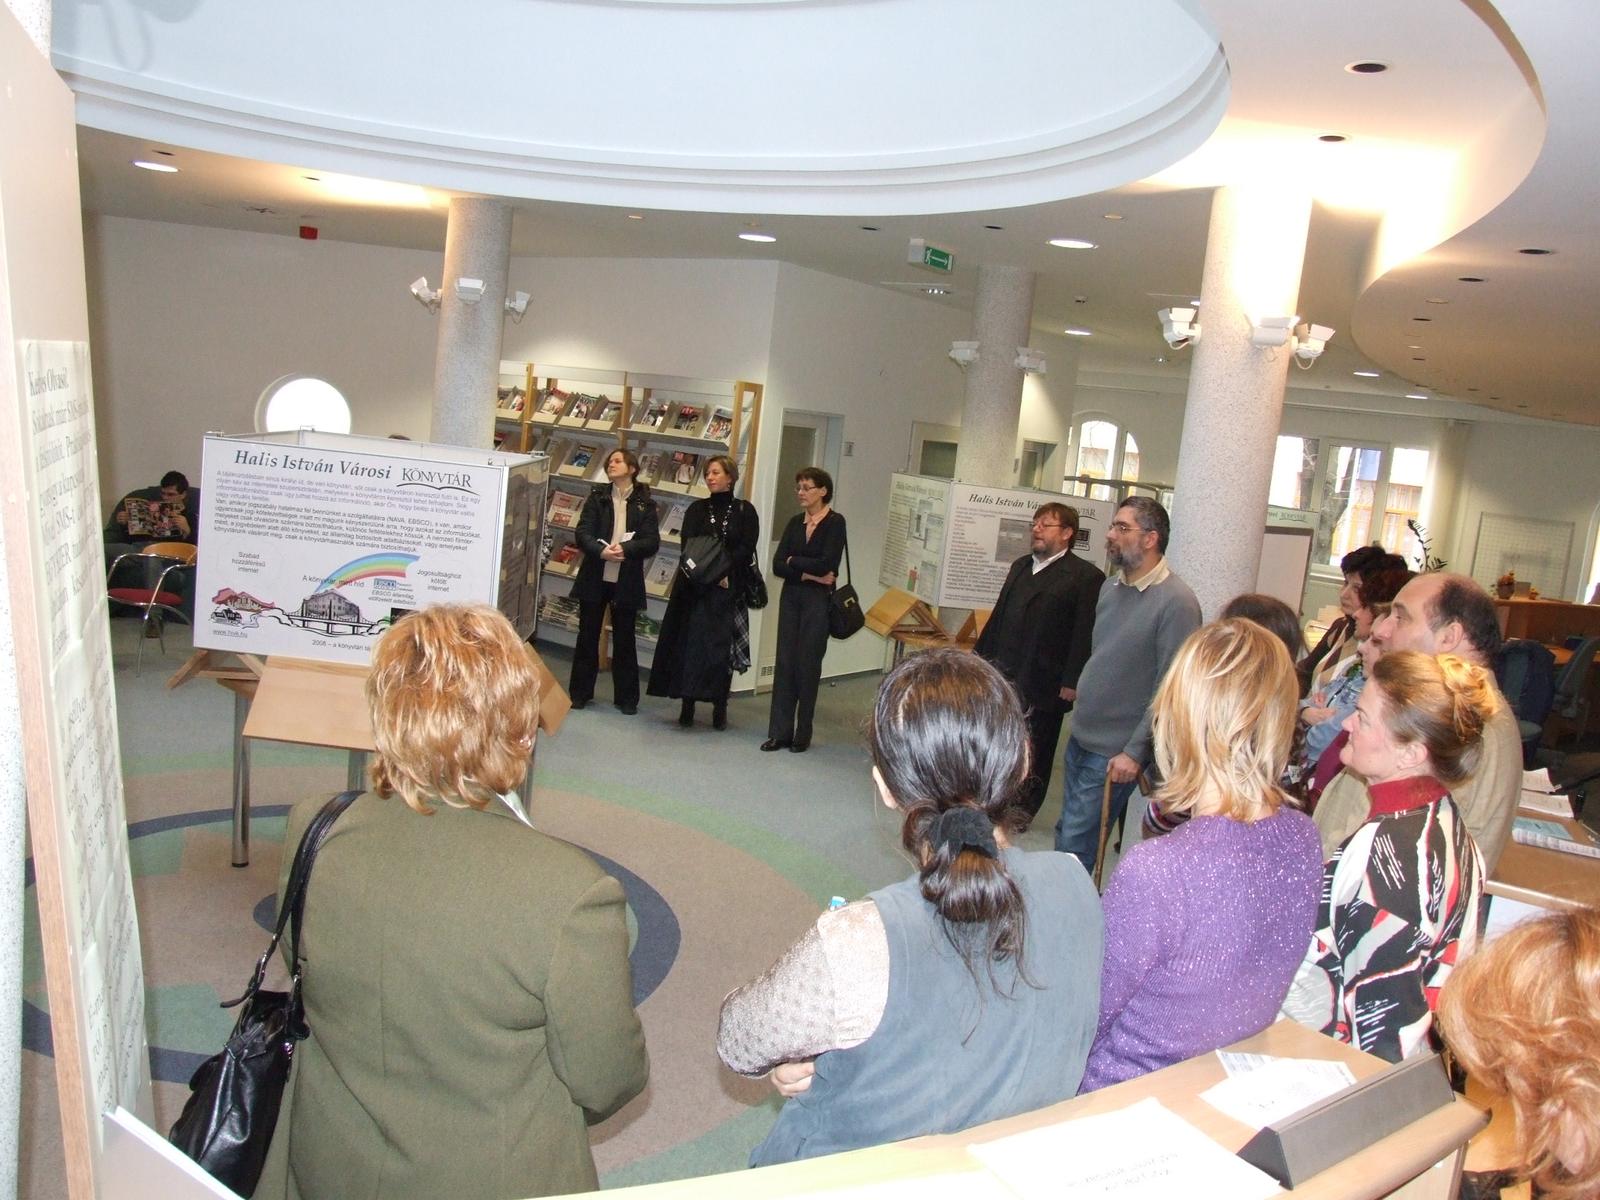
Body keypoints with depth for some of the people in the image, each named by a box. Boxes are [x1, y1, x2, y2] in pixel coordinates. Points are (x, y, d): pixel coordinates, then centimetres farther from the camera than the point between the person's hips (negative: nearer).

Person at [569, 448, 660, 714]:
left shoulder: (644, 504, 1)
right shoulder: (597, 497, 5)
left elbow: (652, 542, -7)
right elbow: (583, 533, -5)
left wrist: (625, 549, -24)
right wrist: (601, 551, -24)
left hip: (627, 581, -1)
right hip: (595, 578, 1)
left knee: (624, 638, 7)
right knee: (587, 635, 9)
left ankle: (626, 697, 17)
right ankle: (580, 692, 20)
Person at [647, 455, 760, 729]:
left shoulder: (744, 510, 5)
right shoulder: (697, 509, 11)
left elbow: (746, 548, -4)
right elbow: (689, 546, -1)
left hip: (730, 587, -2)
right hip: (696, 587, 2)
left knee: (722, 645, -2)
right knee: (691, 642, -2)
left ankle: (720, 707, 4)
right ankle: (687, 705, 3)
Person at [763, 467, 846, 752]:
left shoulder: (835, 522, -6)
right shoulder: (795, 522, 10)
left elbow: (827, 564, -17)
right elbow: (777, 566, 2)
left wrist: (794, 562, -5)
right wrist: (808, 574, -11)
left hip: (818, 600, -5)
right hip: (791, 597, 5)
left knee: (807, 664, 0)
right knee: (784, 662, 4)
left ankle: (803, 734, 12)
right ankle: (780, 732, 9)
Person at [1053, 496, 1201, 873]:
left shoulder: (1176, 601, -17)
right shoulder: (1112, 587, 8)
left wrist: (1134, 752, -19)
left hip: (1116, 752, -8)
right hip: (1081, 736, 8)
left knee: (1075, 843, -3)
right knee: (1067, 830, 16)